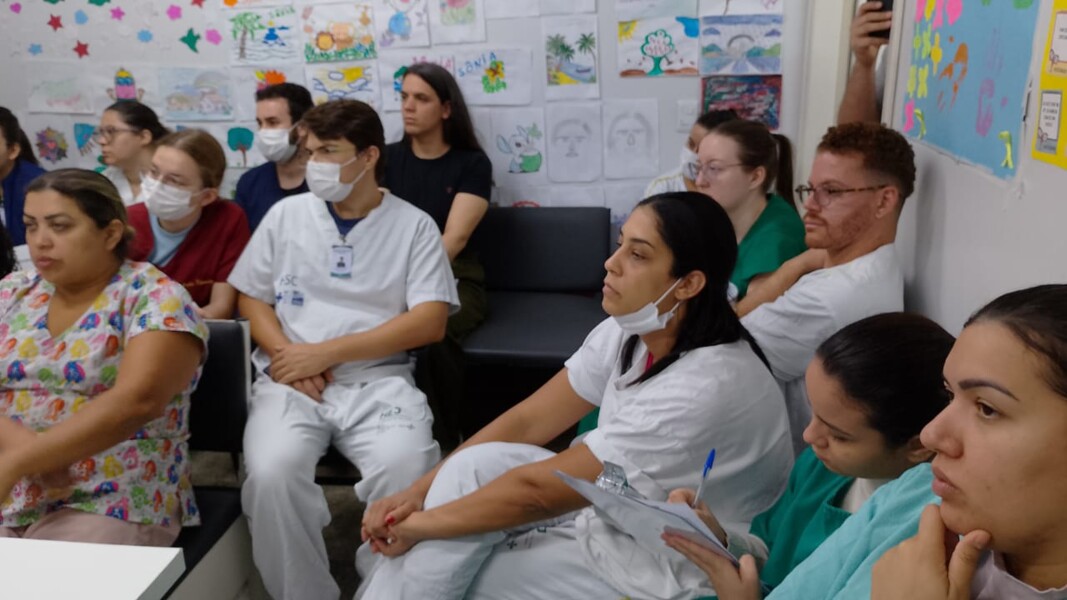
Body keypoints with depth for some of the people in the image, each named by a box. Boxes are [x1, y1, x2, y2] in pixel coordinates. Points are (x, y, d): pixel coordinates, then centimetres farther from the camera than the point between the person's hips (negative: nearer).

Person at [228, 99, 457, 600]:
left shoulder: (414, 225, 4)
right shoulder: (287, 213, 12)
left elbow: (430, 321, -5)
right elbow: (251, 296, 15)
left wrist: (327, 352, -11)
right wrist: (284, 353, -7)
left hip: (378, 381, -1)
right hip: (289, 382, 2)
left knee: (405, 472, -30)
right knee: (271, 475, -27)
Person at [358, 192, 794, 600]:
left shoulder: (707, 387, -31)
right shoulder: (628, 332, -8)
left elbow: (539, 489, -26)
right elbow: (526, 421, -4)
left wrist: (422, 523, -15)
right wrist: (415, 493, -10)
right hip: (617, 514, 7)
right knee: (476, 465, -12)